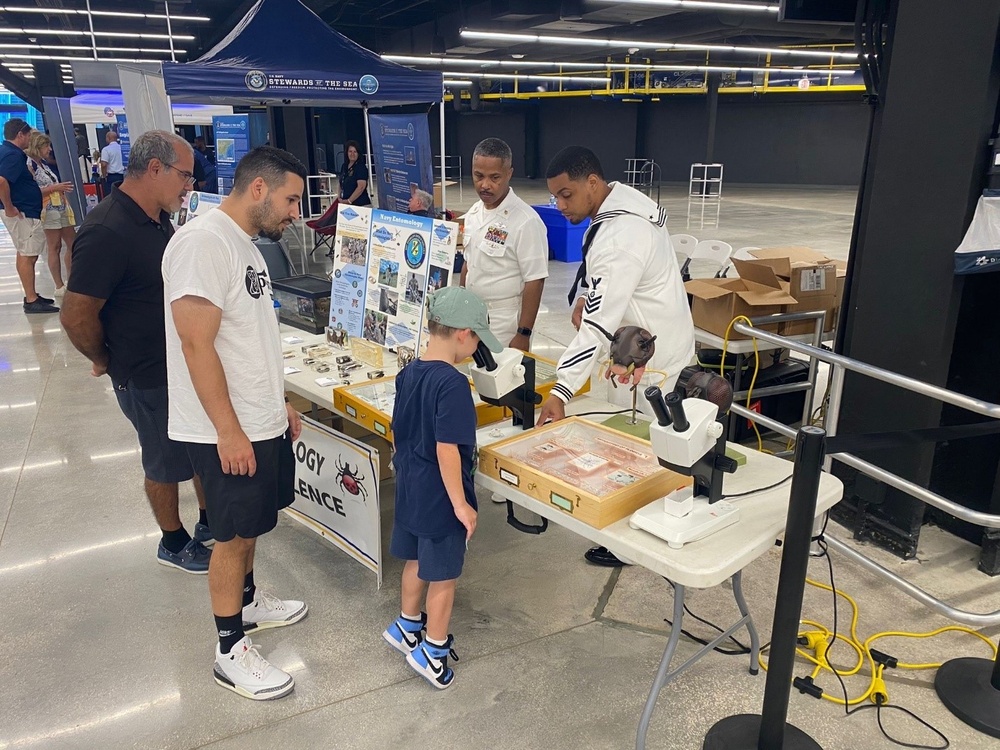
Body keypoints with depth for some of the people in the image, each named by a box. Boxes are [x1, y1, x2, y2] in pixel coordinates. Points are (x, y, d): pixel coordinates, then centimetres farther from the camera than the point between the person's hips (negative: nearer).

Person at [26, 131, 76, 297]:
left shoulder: (44, 162, 16)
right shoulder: (28, 164, -9)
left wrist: (62, 188, 10)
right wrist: (54, 187, -17)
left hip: (61, 207, 8)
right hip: (48, 209, -8)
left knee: (73, 244, 9)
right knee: (55, 248, -4)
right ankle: (59, 287, 1)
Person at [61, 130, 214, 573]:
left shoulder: (159, 220, 4)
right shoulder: (106, 233, -25)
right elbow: (77, 316, -23)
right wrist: (104, 361, -7)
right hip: (148, 379, -8)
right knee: (166, 463, 10)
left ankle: (210, 522, 40)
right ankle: (174, 544, 32)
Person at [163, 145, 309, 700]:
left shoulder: (244, 244, 12)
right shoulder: (203, 243, -19)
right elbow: (196, 344, -23)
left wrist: (279, 404, 19)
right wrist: (229, 431, -22)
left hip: (263, 423, 9)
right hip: (227, 432, -9)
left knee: (249, 525, 22)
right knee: (233, 534, 3)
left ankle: (246, 603, 41)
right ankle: (231, 651, 19)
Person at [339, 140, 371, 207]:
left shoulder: (361, 167, -7)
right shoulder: (344, 166, 14)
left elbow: (361, 187, -16)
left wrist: (349, 201, -15)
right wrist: (340, 199, 9)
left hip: (361, 204, -6)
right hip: (345, 203, 6)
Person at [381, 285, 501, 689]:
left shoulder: (407, 373, 0)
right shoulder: (453, 384, -25)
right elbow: (447, 450, -27)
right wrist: (461, 504, -19)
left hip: (410, 489, 8)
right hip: (440, 497, -8)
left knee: (417, 560, 25)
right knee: (443, 575, 10)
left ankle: (406, 627, 44)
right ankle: (432, 651, 26)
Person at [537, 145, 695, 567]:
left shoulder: (618, 239, -30)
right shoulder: (624, 198, 1)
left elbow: (598, 326, -35)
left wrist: (562, 391, -37)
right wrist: (588, 296, 4)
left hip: (650, 357, -10)